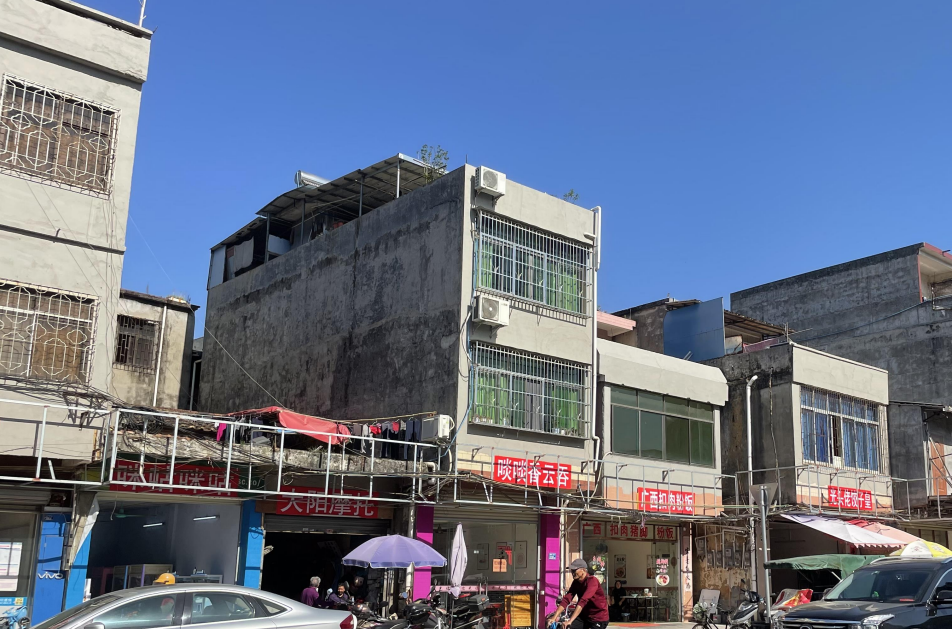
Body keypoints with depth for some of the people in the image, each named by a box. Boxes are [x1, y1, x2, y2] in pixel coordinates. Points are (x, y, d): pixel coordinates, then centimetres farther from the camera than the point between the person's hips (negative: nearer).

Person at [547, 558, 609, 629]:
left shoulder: (592, 581, -22)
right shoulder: (576, 582, 0)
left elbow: (583, 601, -34)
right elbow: (566, 599, -7)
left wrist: (570, 621, -43)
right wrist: (554, 617, -19)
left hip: (599, 618, -7)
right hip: (585, 616, 7)